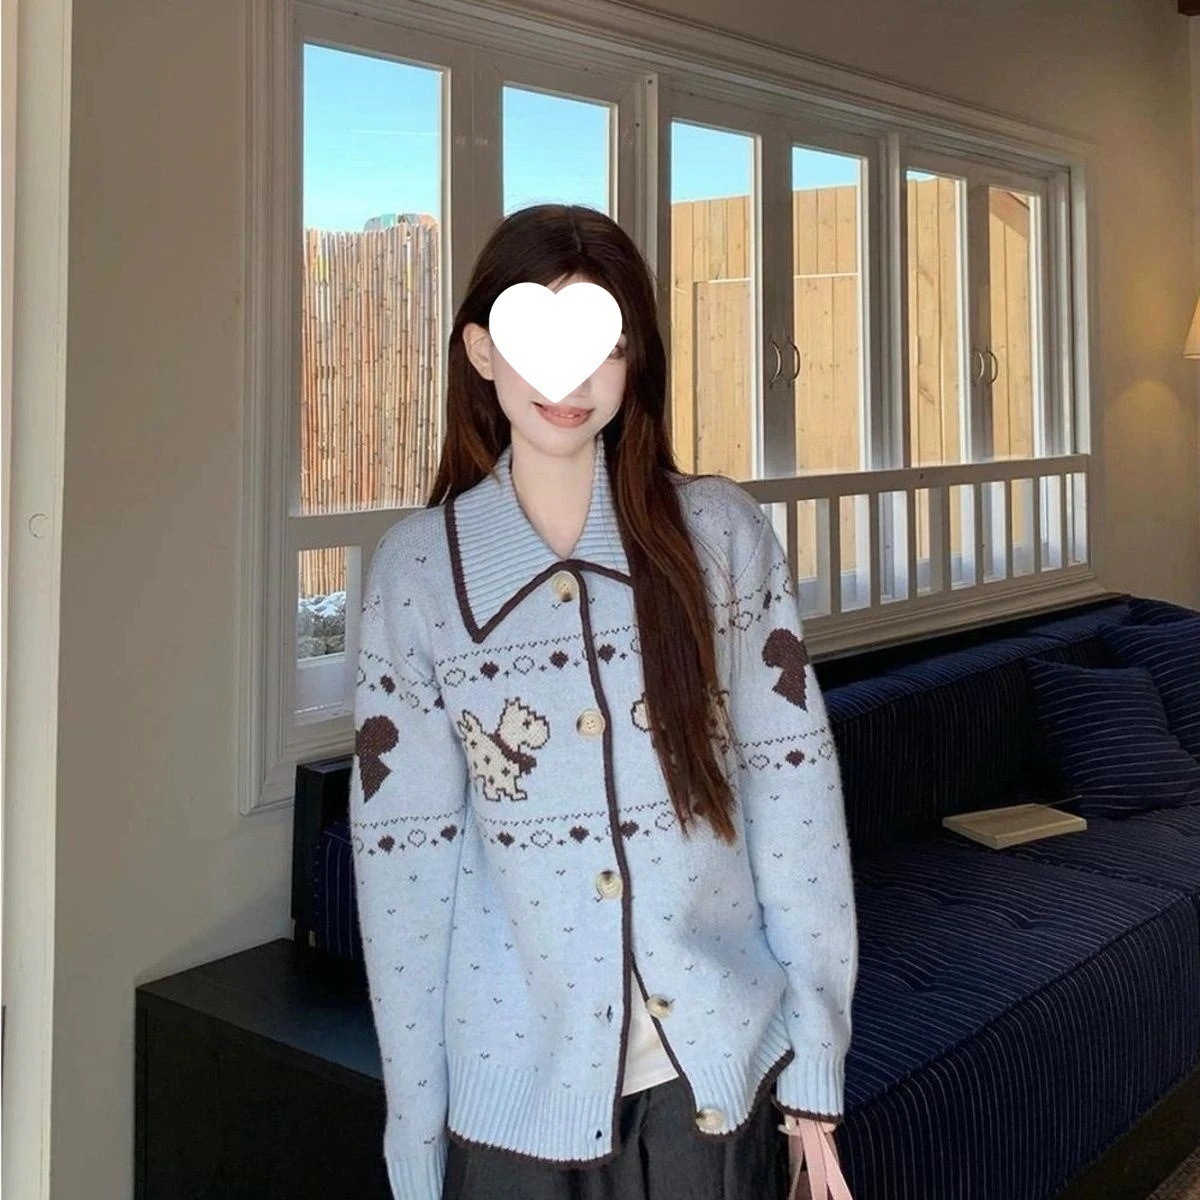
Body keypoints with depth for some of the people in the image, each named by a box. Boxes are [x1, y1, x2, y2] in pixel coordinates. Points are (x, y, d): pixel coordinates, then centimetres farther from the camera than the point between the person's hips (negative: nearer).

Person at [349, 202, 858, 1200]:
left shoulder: (722, 532, -4)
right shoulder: (417, 567, -5)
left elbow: (795, 782, -4)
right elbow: (403, 852, -5)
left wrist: (816, 1054, -5)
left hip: (720, 1058, 1)